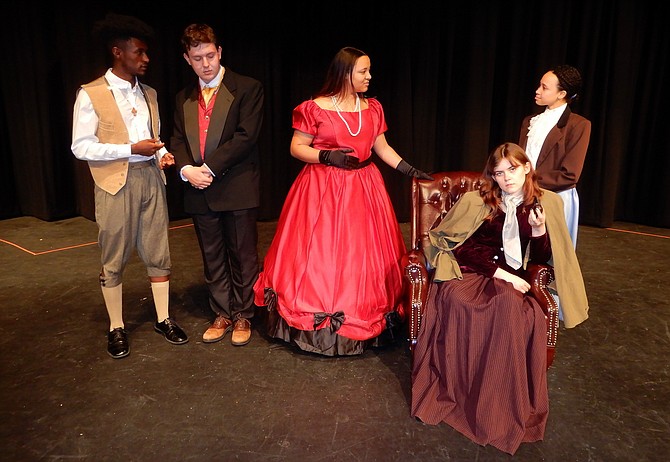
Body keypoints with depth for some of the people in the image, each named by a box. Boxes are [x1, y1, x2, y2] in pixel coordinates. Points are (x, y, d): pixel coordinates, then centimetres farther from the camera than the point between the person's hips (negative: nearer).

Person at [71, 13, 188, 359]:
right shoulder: (91, 94, -5)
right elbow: (81, 147, -9)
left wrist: (162, 154, -2)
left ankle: (163, 319, 22)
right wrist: (132, 149, -16)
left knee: (158, 253, 9)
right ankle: (116, 328, 20)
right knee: (114, 260, 6)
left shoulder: (148, 94, 12)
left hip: (151, 178, 5)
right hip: (116, 183, -4)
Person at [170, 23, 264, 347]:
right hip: (200, 192, 5)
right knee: (212, 259, 13)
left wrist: (210, 168, -15)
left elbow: (246, 136, -13)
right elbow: (177, 140, 11)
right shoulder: (184, 97, 14)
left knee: (242, 257, 5)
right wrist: (187, 170, -10)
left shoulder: (247, 88, -4)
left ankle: (243, 316, 21)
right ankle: (222, 314, 28)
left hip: (237, 189, -5)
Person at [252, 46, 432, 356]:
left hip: (363, 188, 5)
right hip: (323, 189, -4)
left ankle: (360, 316, 21)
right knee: (320, 254, -2)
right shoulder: (315, 108, -6)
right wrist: (328, 156, -19)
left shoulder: (372, 108, 8)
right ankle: (317, 318, 14)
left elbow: (382, 148, 14)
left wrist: (411, 171, 5)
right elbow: (296, 148, -4)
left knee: (361, 253, 7)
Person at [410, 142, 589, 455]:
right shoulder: (477, 201, 6)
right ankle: (449, 391, -23)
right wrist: (499, 272, -12)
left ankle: (503, 410, -23)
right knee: (457, 300, -36)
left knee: (513, 308, -35)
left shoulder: (546, 203, 11)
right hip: (468, 272, -1)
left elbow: (540, 259, 10)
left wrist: (539, 231, -10)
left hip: (509, 278, 1)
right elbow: (462, 246, -2)